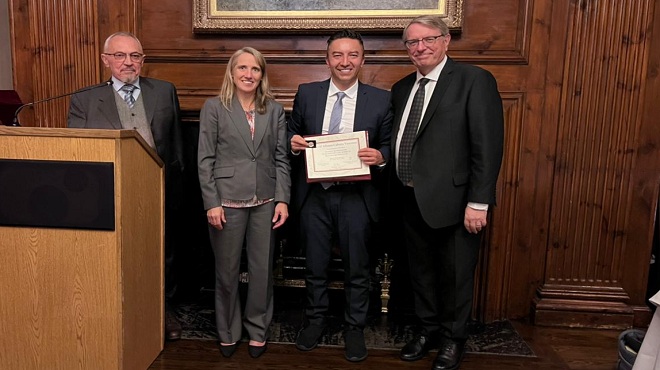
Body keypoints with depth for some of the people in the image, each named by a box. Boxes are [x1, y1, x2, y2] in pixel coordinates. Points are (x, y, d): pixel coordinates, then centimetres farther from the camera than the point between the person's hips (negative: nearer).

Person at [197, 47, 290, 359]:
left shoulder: (274, 110, 8)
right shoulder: (214, 107, 1)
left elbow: (281, 158, 6)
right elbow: (205, 160, -2)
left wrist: (283, 199, -1)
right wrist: (211, 203, -8)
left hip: (265, 202, 2)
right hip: (227, 201, -2)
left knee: (263, 269, 8)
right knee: (227, 271, 9)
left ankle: (257, 329, 28)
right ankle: (228, 332, 30)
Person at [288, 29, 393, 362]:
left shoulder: (380, 100, -1)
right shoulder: (306, 94, 3)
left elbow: (388, 146, 3)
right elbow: (293, 135, 12)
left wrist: (380, 156, -18)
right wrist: (293, 143, -10)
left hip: (357, 197, -1)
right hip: (314, 195, 2)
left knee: (357, 268, 12)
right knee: (315, 265, 16)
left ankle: (355, 327, 34)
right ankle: (315, 319, 39)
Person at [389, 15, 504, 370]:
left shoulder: (474, 80, -8)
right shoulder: (402, 88, 11)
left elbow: (488, 145, -13)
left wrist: (478, 202, -18)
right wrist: (396, 190, 6)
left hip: (451, 199, -5)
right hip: (410, 200, 6)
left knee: (454, 275, 11)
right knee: (421, 270, 19)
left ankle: (453, 338, 33)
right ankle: (428, 328, 40)